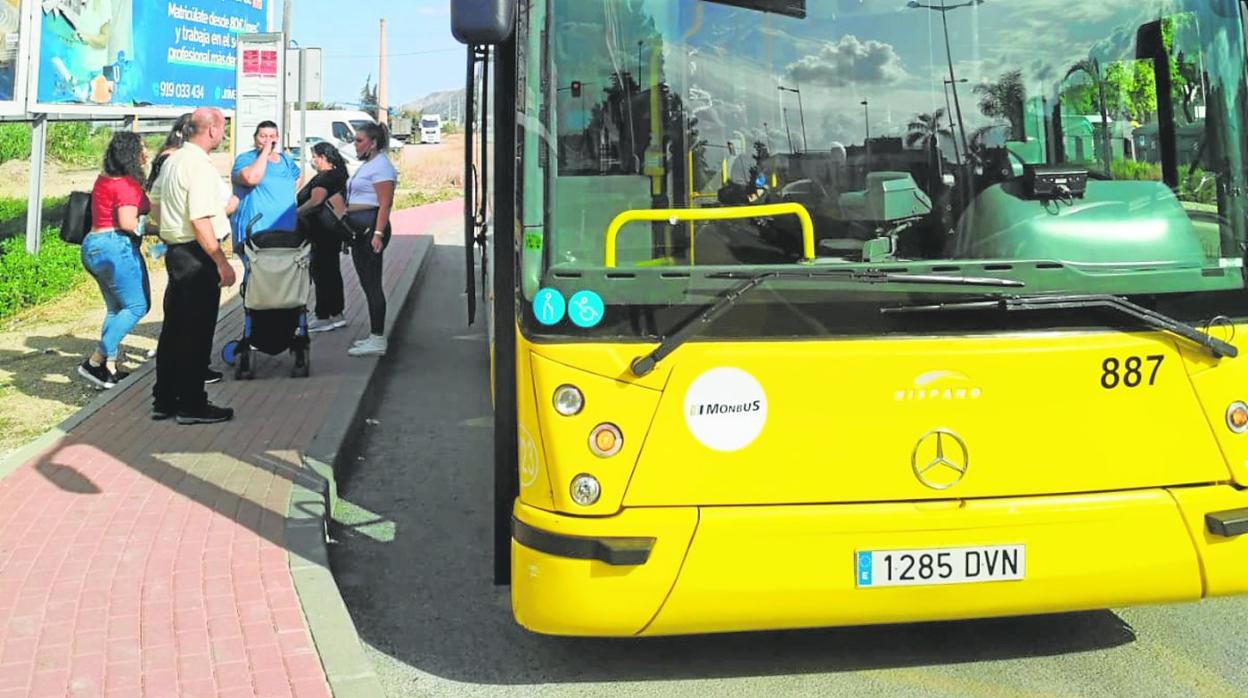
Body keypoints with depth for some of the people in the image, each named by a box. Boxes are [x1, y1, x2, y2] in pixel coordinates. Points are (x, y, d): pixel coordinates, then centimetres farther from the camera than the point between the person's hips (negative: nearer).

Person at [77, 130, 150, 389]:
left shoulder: (104, 179, 15)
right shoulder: (127, 185, -14)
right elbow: (127, 222, -22)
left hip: (93, 245, 10)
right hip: (116, 247, -10)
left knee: (116, 308, 15)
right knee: (137, 306, -5)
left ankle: (109, 367, 12)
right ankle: (95, 361, -9)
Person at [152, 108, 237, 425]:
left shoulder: (172, 160, 13)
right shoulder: (199, 166, -17)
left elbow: (158, 206, 22)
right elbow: (200, 222, -22)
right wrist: (222, 263, -20)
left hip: (175, 252, 10)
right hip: (197, 256, -10)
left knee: (173, 328, 15)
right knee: (197, 333, -2)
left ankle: (164, 400, 23)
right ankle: (192, 405, 5)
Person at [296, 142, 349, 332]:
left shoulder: (325, 177, -15)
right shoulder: (337, 175, 15)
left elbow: (315, 202, -27)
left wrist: (295, 213, -17)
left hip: (322, 235, -10)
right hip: (332, 235, 10)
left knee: (321, 273, -5)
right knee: (331, 272, 15)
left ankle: (324, 317, -1)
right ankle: (336, 314, 21)